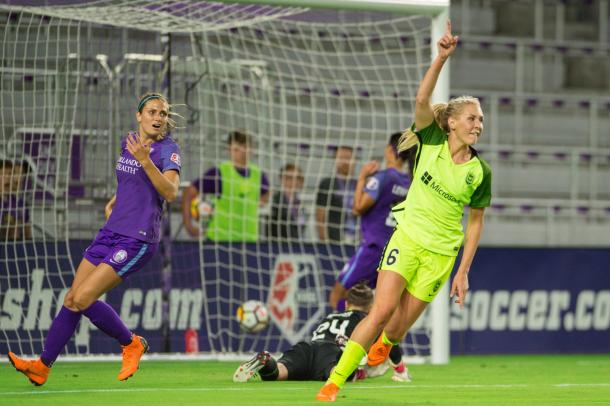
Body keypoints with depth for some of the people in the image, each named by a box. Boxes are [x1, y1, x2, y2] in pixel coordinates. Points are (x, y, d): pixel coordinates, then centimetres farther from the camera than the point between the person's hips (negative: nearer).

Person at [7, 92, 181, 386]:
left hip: (138, 240, -7)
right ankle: (42, 366, 13)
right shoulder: (127, 143, 11)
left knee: (84, 298, -16)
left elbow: (170, 192, -27)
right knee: (72, 299, 5)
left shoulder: (168, 149, -10)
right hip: (112, 231, 7)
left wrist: (145, 161, -36)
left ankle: (131, 344, 5)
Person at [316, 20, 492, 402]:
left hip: (441, 253, 1)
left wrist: (463, 271, 1)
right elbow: (422, 100, -22)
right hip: (407, 237, -1)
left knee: (396, 329, 1)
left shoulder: (480, 171, -3)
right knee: (381, 311, -16)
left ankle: (380, 347, 40)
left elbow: (476, 221, 4)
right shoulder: (432, 141, -5)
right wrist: (442, 58, -36)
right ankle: (334, 382, -9)